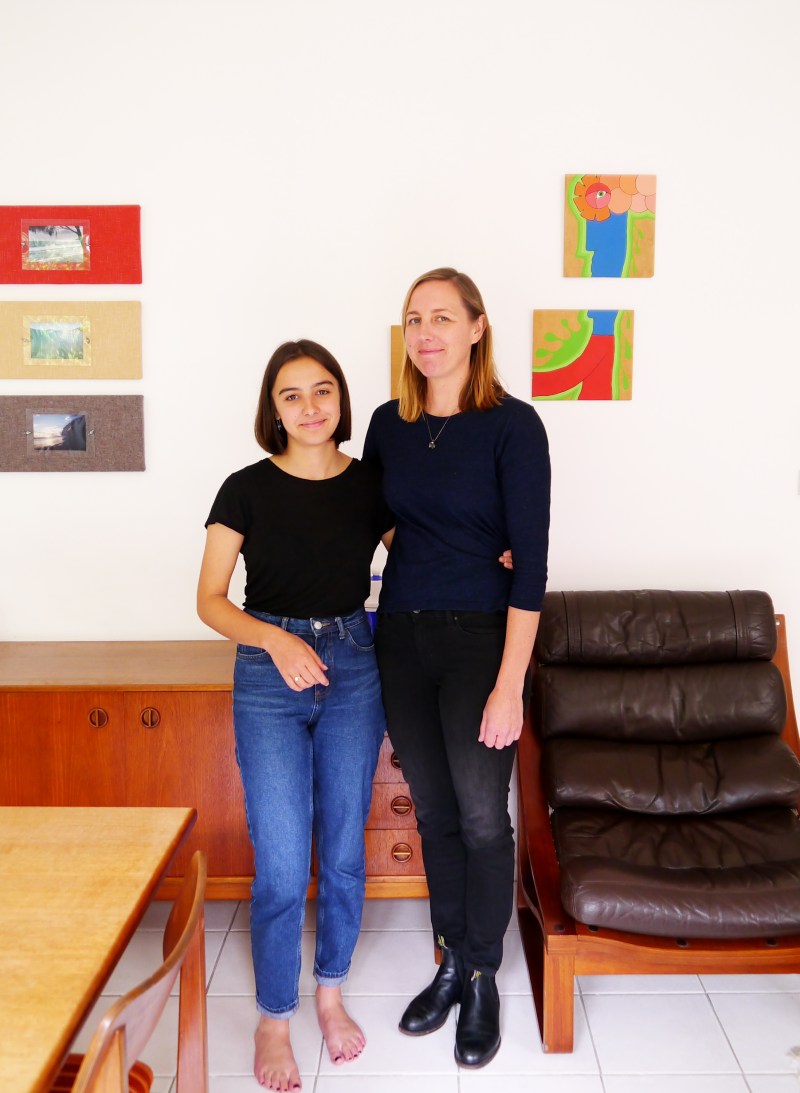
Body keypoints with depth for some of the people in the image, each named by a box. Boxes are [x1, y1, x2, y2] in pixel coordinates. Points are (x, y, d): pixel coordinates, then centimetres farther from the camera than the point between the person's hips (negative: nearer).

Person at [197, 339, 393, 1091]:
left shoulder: (370, 485, 1)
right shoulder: (248, 489, -6)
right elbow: (210, 600, -5)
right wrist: (276, 639, -22)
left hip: (353, 670, 3)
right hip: (269, 676, -2)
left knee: (344, 849, 13)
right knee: (281, 864, 0)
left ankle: (331, 994, 36)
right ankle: (273, 1018, 24)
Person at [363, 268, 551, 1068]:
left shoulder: (512, 425, -10)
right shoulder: (388, 425, 4)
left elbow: (530, 561, -14)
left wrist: (509, 686, -17)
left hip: (480, 639, -4)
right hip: (401, 637, 5)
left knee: (482, 817, 6)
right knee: (433, 811, 15)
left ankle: (482, 980, 28)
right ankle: (451, 963, 34)